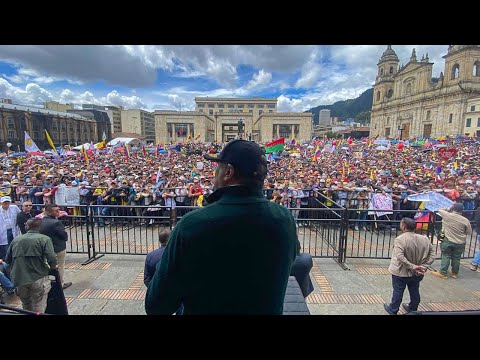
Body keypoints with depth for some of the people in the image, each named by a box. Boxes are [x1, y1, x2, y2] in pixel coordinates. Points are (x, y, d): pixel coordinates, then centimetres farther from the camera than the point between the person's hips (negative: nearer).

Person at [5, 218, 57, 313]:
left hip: (18, 280, 5)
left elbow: (8, 259, 16)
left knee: (26, 307, 25)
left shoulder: (16, 239, 9)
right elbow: (52, 259, -17)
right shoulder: (44, 239, -7)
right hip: (38, 279, -5)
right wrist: (52, 268, 5)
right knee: (38, 310, 4)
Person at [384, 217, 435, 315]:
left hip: (401, 272, -5)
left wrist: (412, 267, -23)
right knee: (414, 291, 23)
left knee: (398, 291, 11)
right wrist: (424, 266, -4)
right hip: (417, 273, 5)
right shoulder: (424, 239, -6)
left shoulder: (400, 239, -24)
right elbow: (432, 253, 0)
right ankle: (412, 309, 42)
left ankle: (393, 310, 27)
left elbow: (400, 257, -32)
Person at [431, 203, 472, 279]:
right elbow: (469, 232, 3)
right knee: (456, 258, 13)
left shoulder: (448, 215, -12)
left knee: (446, 257, 6)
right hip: (460, 243, 2)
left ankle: (443, 273, 10)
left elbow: (440, 210, 5)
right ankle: (455, 273, 28)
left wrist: (449, 210, 12)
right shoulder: (465, 220, -8)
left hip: (447, 241, -2)